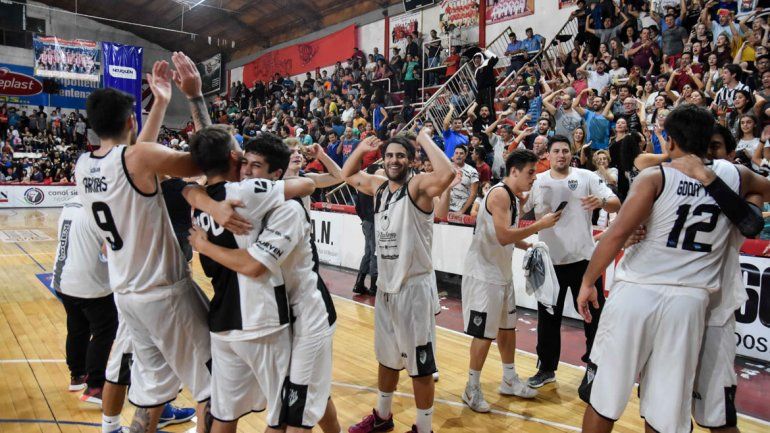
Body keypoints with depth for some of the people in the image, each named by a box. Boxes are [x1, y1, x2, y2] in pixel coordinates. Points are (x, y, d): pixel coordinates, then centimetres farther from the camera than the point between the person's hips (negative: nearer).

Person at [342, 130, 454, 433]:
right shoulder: (378, 186, 8)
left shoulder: (418, 186, -14)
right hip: (385, 287, 8)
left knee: (420, 364, 4)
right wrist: (362, 148, 9)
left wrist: (425, 139, -22)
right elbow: (347, 175, 24)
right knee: (387, 357, 23)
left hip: (414, 288, -7)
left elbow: (448, 174, -35)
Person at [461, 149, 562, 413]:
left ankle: (509, 380, 32)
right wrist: (540, 225, -21)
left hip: (502, 273, 10)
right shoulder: (499, 194, -19)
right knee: (484, 334, -2)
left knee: (507, 327, 17)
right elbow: (503, 236, -28)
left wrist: (530, 246, 7)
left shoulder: (512, 196, 11)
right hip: (483, 274, -10)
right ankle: (472, 389, 13)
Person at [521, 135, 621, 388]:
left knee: (594, 315, 7)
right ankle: (546, 369, 25)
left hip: (583, 258, -1)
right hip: (550, 260, 2)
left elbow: (617, 204, -6)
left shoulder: (587, 177, 0)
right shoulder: (537, 181, 5)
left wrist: (602, 201, -28)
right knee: (548, 317, 10)